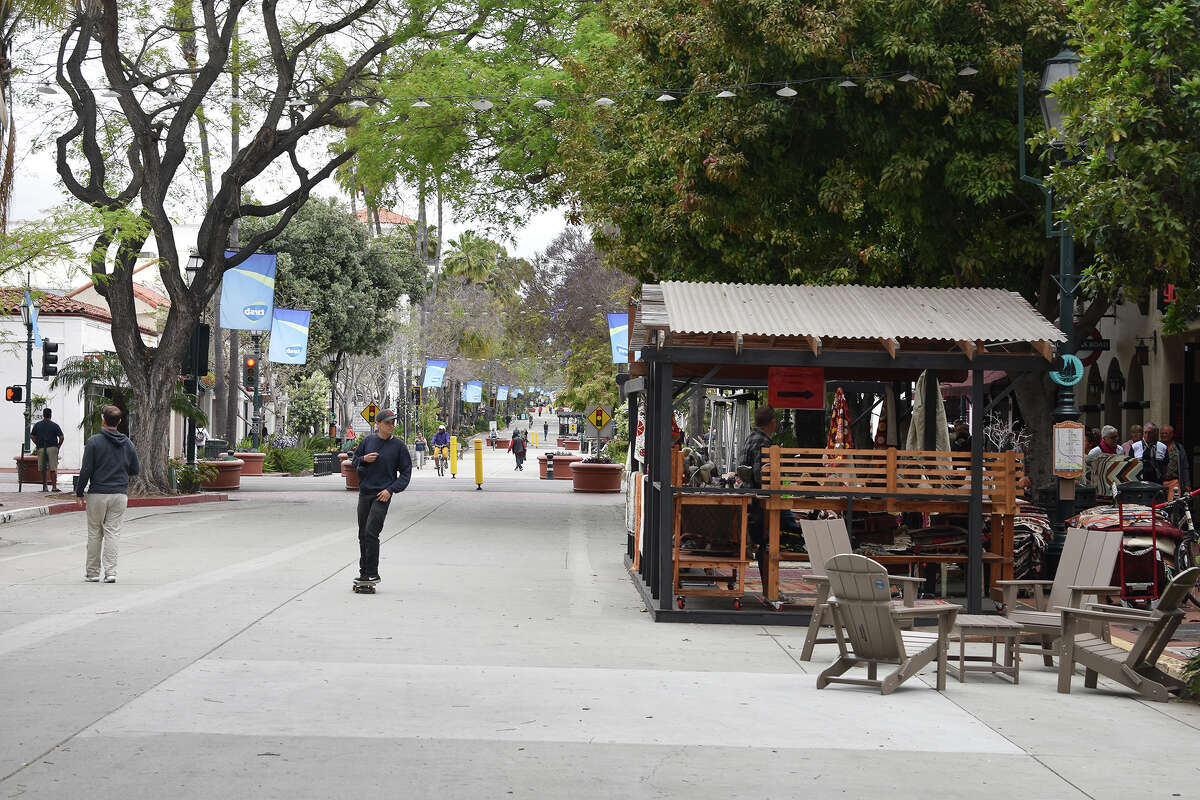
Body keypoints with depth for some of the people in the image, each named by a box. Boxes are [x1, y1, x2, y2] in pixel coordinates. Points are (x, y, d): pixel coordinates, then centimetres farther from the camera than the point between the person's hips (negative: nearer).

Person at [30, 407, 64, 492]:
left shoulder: (37, 425, 6)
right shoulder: (54, 425, -2)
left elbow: (32, 436, 8)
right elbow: (61, 437, -6)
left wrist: (37, 445, 13)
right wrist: (58, 446, 6)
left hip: (41, 449, 2)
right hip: (52, 448, -2)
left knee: (43, 469, 9)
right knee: (53, 469, -1)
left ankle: (44, 486, 10)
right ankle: (54, 486, -4)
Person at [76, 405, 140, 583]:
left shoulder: (94, 442, -8)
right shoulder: (127, 443, 5)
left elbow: (86, 470, -9)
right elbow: (136, 469, 10)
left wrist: (79, 492, 2)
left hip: (98, 494, -3)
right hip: (120, 495, 3)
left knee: (94, 533, 7)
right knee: (113, 532, 4)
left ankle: (92, 572, 13)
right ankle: (111, 572, -4)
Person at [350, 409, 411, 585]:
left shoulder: (398, 445, -2)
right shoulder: (367, 440, 5)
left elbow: (406, 471, 2)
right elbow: (355, 460, 16)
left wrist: (391, 489, -9)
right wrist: (364, 459, -7)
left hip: (382, 495, -4)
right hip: (364, 493, 4)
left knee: (371, 533, -13)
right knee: (363, 534, 8)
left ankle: (373, 573, -7)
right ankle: (364, 571, 18)